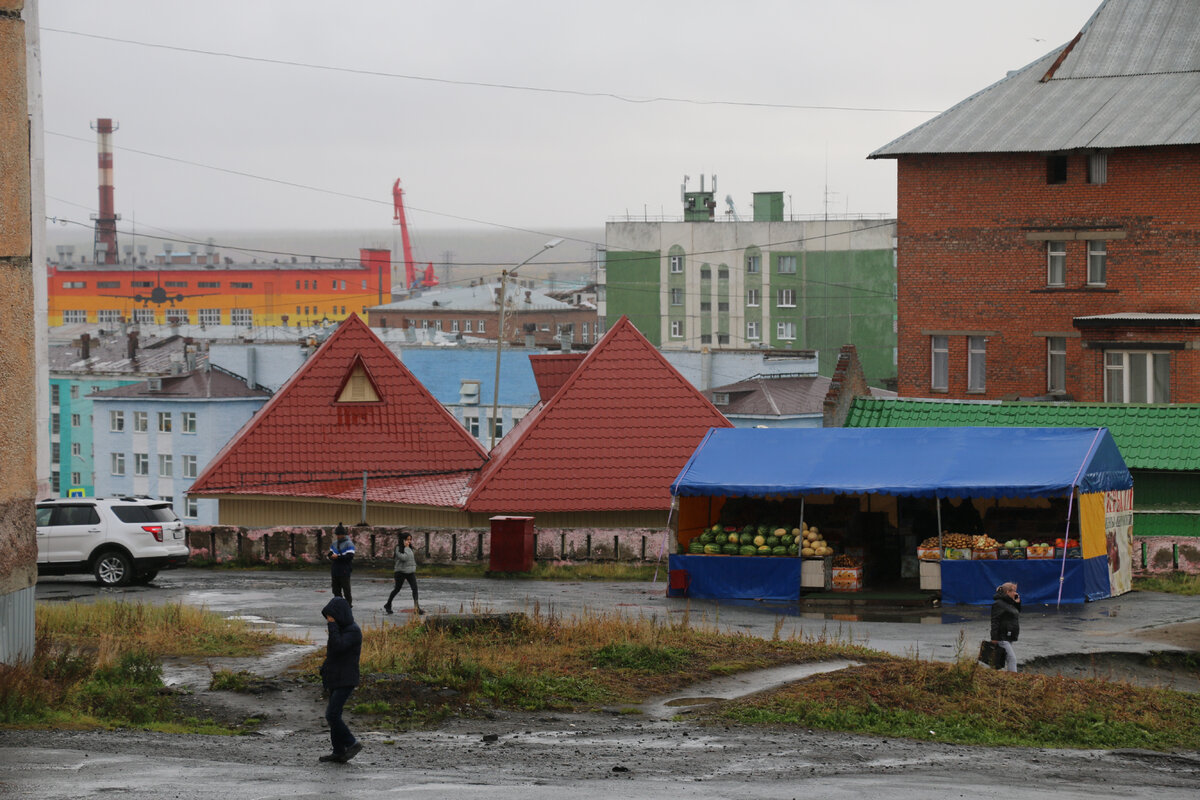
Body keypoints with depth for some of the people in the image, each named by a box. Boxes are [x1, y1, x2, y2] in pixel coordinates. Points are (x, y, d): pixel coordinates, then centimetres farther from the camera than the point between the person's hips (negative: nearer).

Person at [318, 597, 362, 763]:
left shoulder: (353, 631, -17)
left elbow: (338, 647, -29)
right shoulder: (341, 628, 10)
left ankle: (352, 743, -1)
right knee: (334, 715, 10)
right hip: (335, 679, 9)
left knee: (332, 715, -13)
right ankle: (338, 752, 16)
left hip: (346, 681, -9)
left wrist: (333, 625, -22)